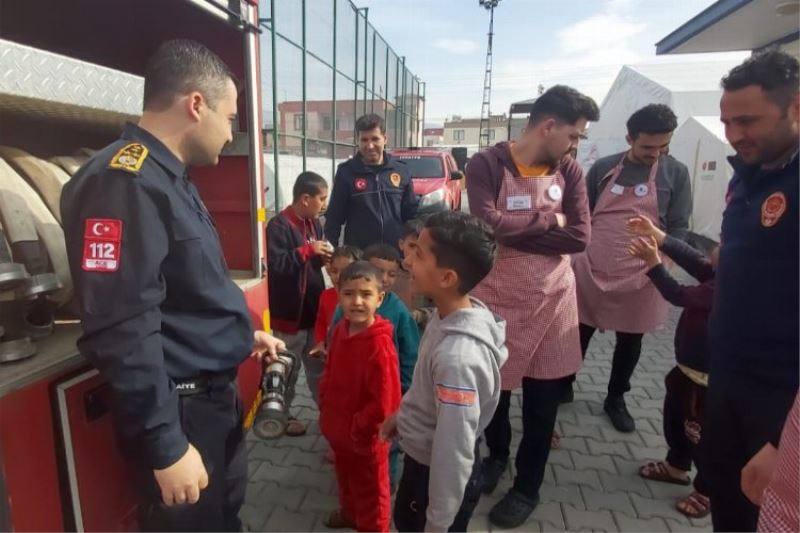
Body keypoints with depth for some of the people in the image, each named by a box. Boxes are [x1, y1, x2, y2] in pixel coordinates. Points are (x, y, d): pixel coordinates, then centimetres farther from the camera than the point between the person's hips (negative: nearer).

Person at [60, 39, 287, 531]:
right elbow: (123, 331, -27)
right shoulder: (123, 182, -22)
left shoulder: (172, 178, 9)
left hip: (215, 392, 9)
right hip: (179, 408, -9)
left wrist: (243, 333, 23)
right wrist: (166, 446, -23)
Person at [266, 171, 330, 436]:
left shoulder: (314, 223, 7)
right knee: (289, 369, 10)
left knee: (319, 366, 20)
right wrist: (308, 250, -23)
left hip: (314, 309, 7)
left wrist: (323, 256, -5)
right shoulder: (279, 225, -17)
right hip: (290, 313, -7)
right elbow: (276, 265, -24)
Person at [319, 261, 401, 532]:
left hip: (365, 437, -8)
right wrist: (326, 407, 6)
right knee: (346, 476, 33)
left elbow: (385, 402, -28)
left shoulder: (380, 345, -30)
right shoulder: (340, 330, -7)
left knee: (371, 492, 18)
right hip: (337, 427, 8)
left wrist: (357, 428, -17)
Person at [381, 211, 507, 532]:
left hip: (442, 474, -8)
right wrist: (401, 415, 18)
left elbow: (454, 450, -29)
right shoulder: (449, 319, -10)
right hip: (420, 459, 8)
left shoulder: (458, 355, -37)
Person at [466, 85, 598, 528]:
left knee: (543, 399, 12)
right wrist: (547, 219, -14)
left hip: (550, 300, 3)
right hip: (496, 298, -2)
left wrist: (515, 231, -17)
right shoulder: (487, 164, -10)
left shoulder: (569, 171, 1)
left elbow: (580, 237, -9)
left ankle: (528, 486, 34)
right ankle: (496, 454, 46)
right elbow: (488, 223, -25)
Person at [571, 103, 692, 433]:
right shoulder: (603, 168, 2)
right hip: (590, 268, 0)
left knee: (630, 342, 14)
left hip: (640, 276, 0)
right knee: (578, 334, 10)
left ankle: (616, 399, 34)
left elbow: (679, 226, 1)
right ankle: (564, 385, 32)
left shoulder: (676, 173, 0)